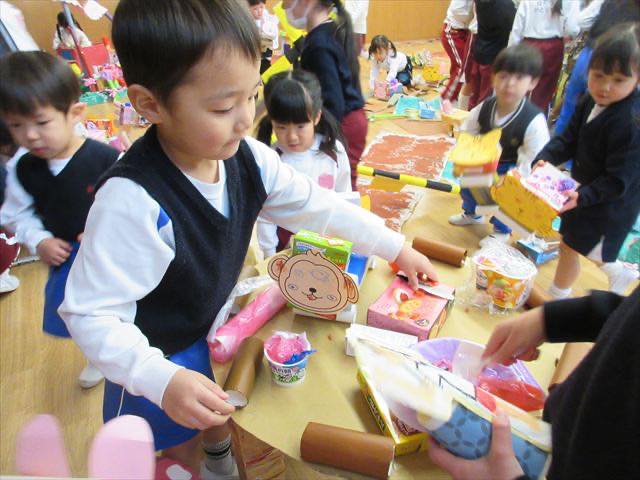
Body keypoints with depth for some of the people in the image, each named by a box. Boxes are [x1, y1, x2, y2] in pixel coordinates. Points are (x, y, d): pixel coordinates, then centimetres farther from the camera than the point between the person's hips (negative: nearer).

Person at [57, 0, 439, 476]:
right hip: (159, 357, -5)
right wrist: (162, 380, -40)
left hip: (216, 328, 6)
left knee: (221, 421, 31)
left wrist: (396, 247, -5)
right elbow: (90, 313, -30)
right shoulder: (133, 201, -38)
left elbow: (317, 205, -8)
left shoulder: (248, 158, -19)